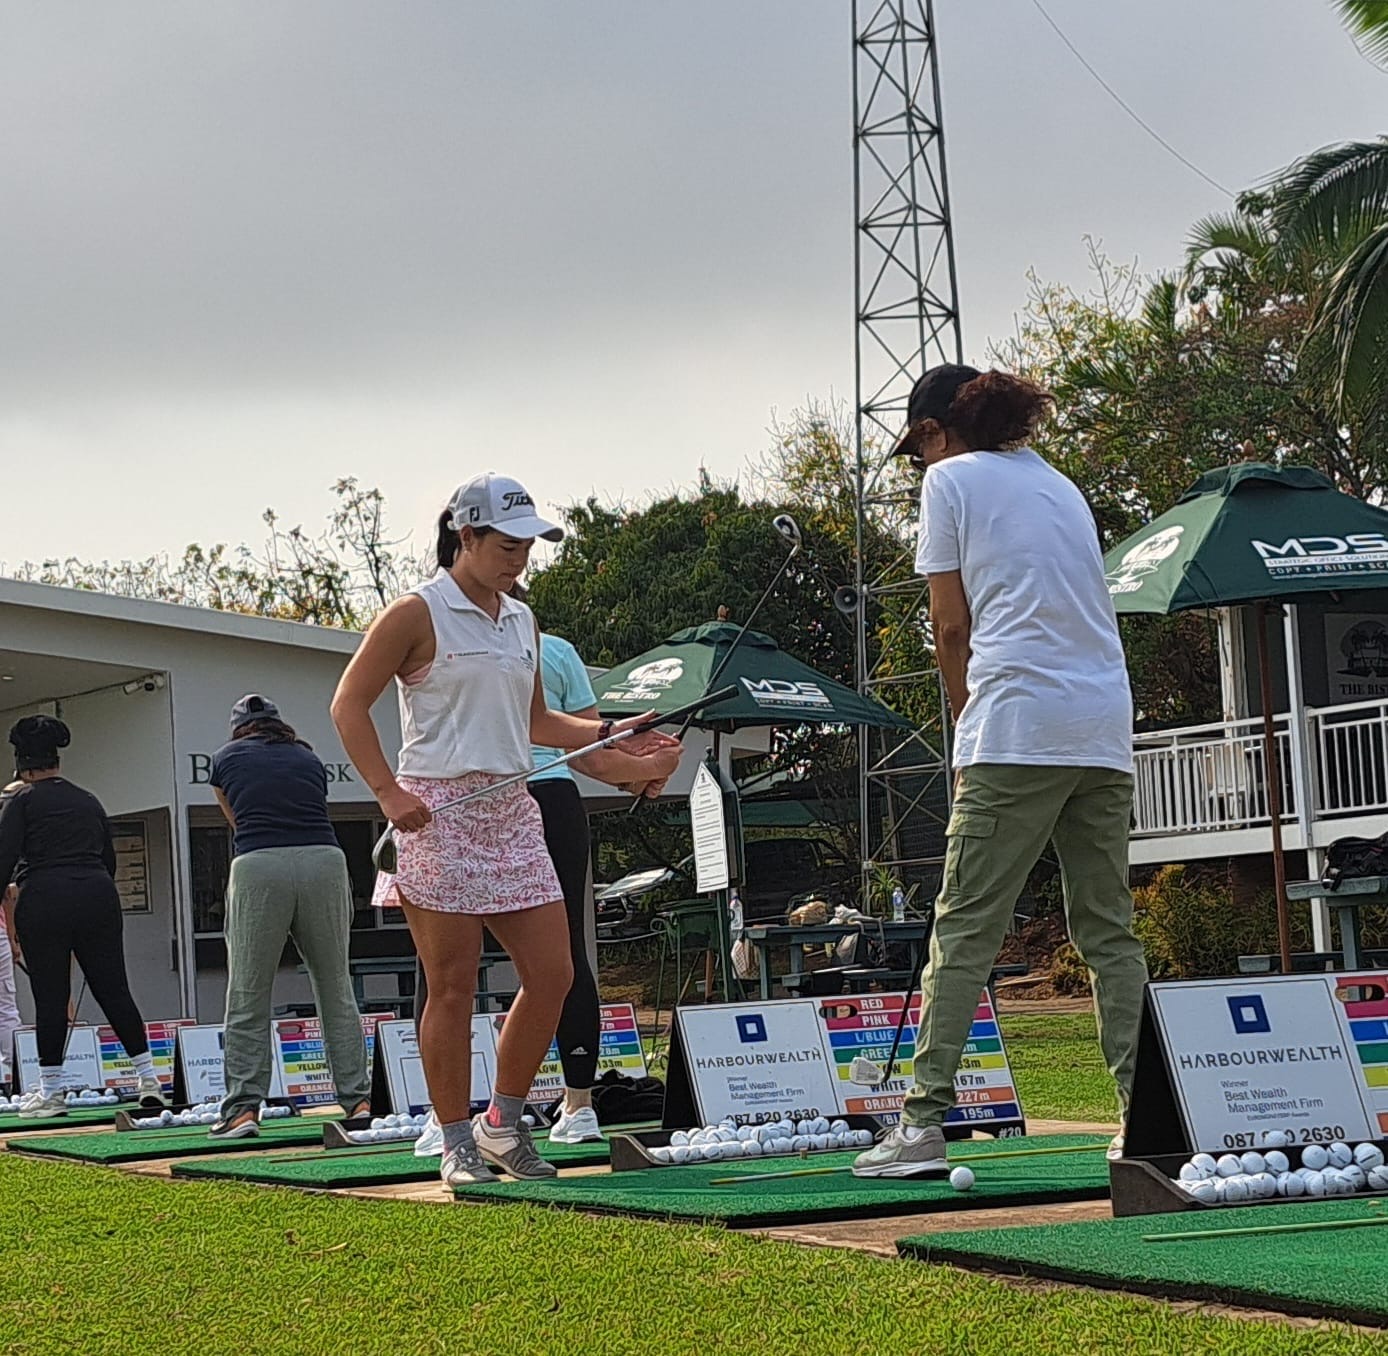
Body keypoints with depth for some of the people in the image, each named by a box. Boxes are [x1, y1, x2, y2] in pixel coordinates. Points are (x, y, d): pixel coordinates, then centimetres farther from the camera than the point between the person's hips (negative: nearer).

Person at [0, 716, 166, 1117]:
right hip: (99, 899, 4)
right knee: (114, 991, 7)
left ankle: (50, 1091, 3)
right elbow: (110, 859, 20)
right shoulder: (89, 801, 18)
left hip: (45, 902, -4)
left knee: (50, 998, 1)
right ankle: (149, 1080, 4)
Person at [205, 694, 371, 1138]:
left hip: (259, 869, -2)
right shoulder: (309, 759, 24)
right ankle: (358, 1099, 10)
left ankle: (243, 1107, -2)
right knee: (336, 989, 10)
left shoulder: (226, 759, 19)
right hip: (324, 864, 2)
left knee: (247, 998, 3)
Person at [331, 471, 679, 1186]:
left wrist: (607, 733, 11)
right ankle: (458, 1144, 5)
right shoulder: (417, 614, -4)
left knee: (552, 973, 1)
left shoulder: (522, 621, 16)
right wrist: (388, 790, -13)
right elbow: (348, 703, -4)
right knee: (453, 986, -3)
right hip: (438, 812, -7)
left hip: (511, 810, 7)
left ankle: (503, 1124, 16)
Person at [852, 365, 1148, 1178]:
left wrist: (967, 720, 13)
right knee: (1110, 929, 8)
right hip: (1107, 730, 6)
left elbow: (953, 628, 1)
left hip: (1020, 729, -6)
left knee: (966, 929, -6)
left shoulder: (951, 479, 5)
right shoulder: (1059, 484, 23)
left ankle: (925, 1123, -10)